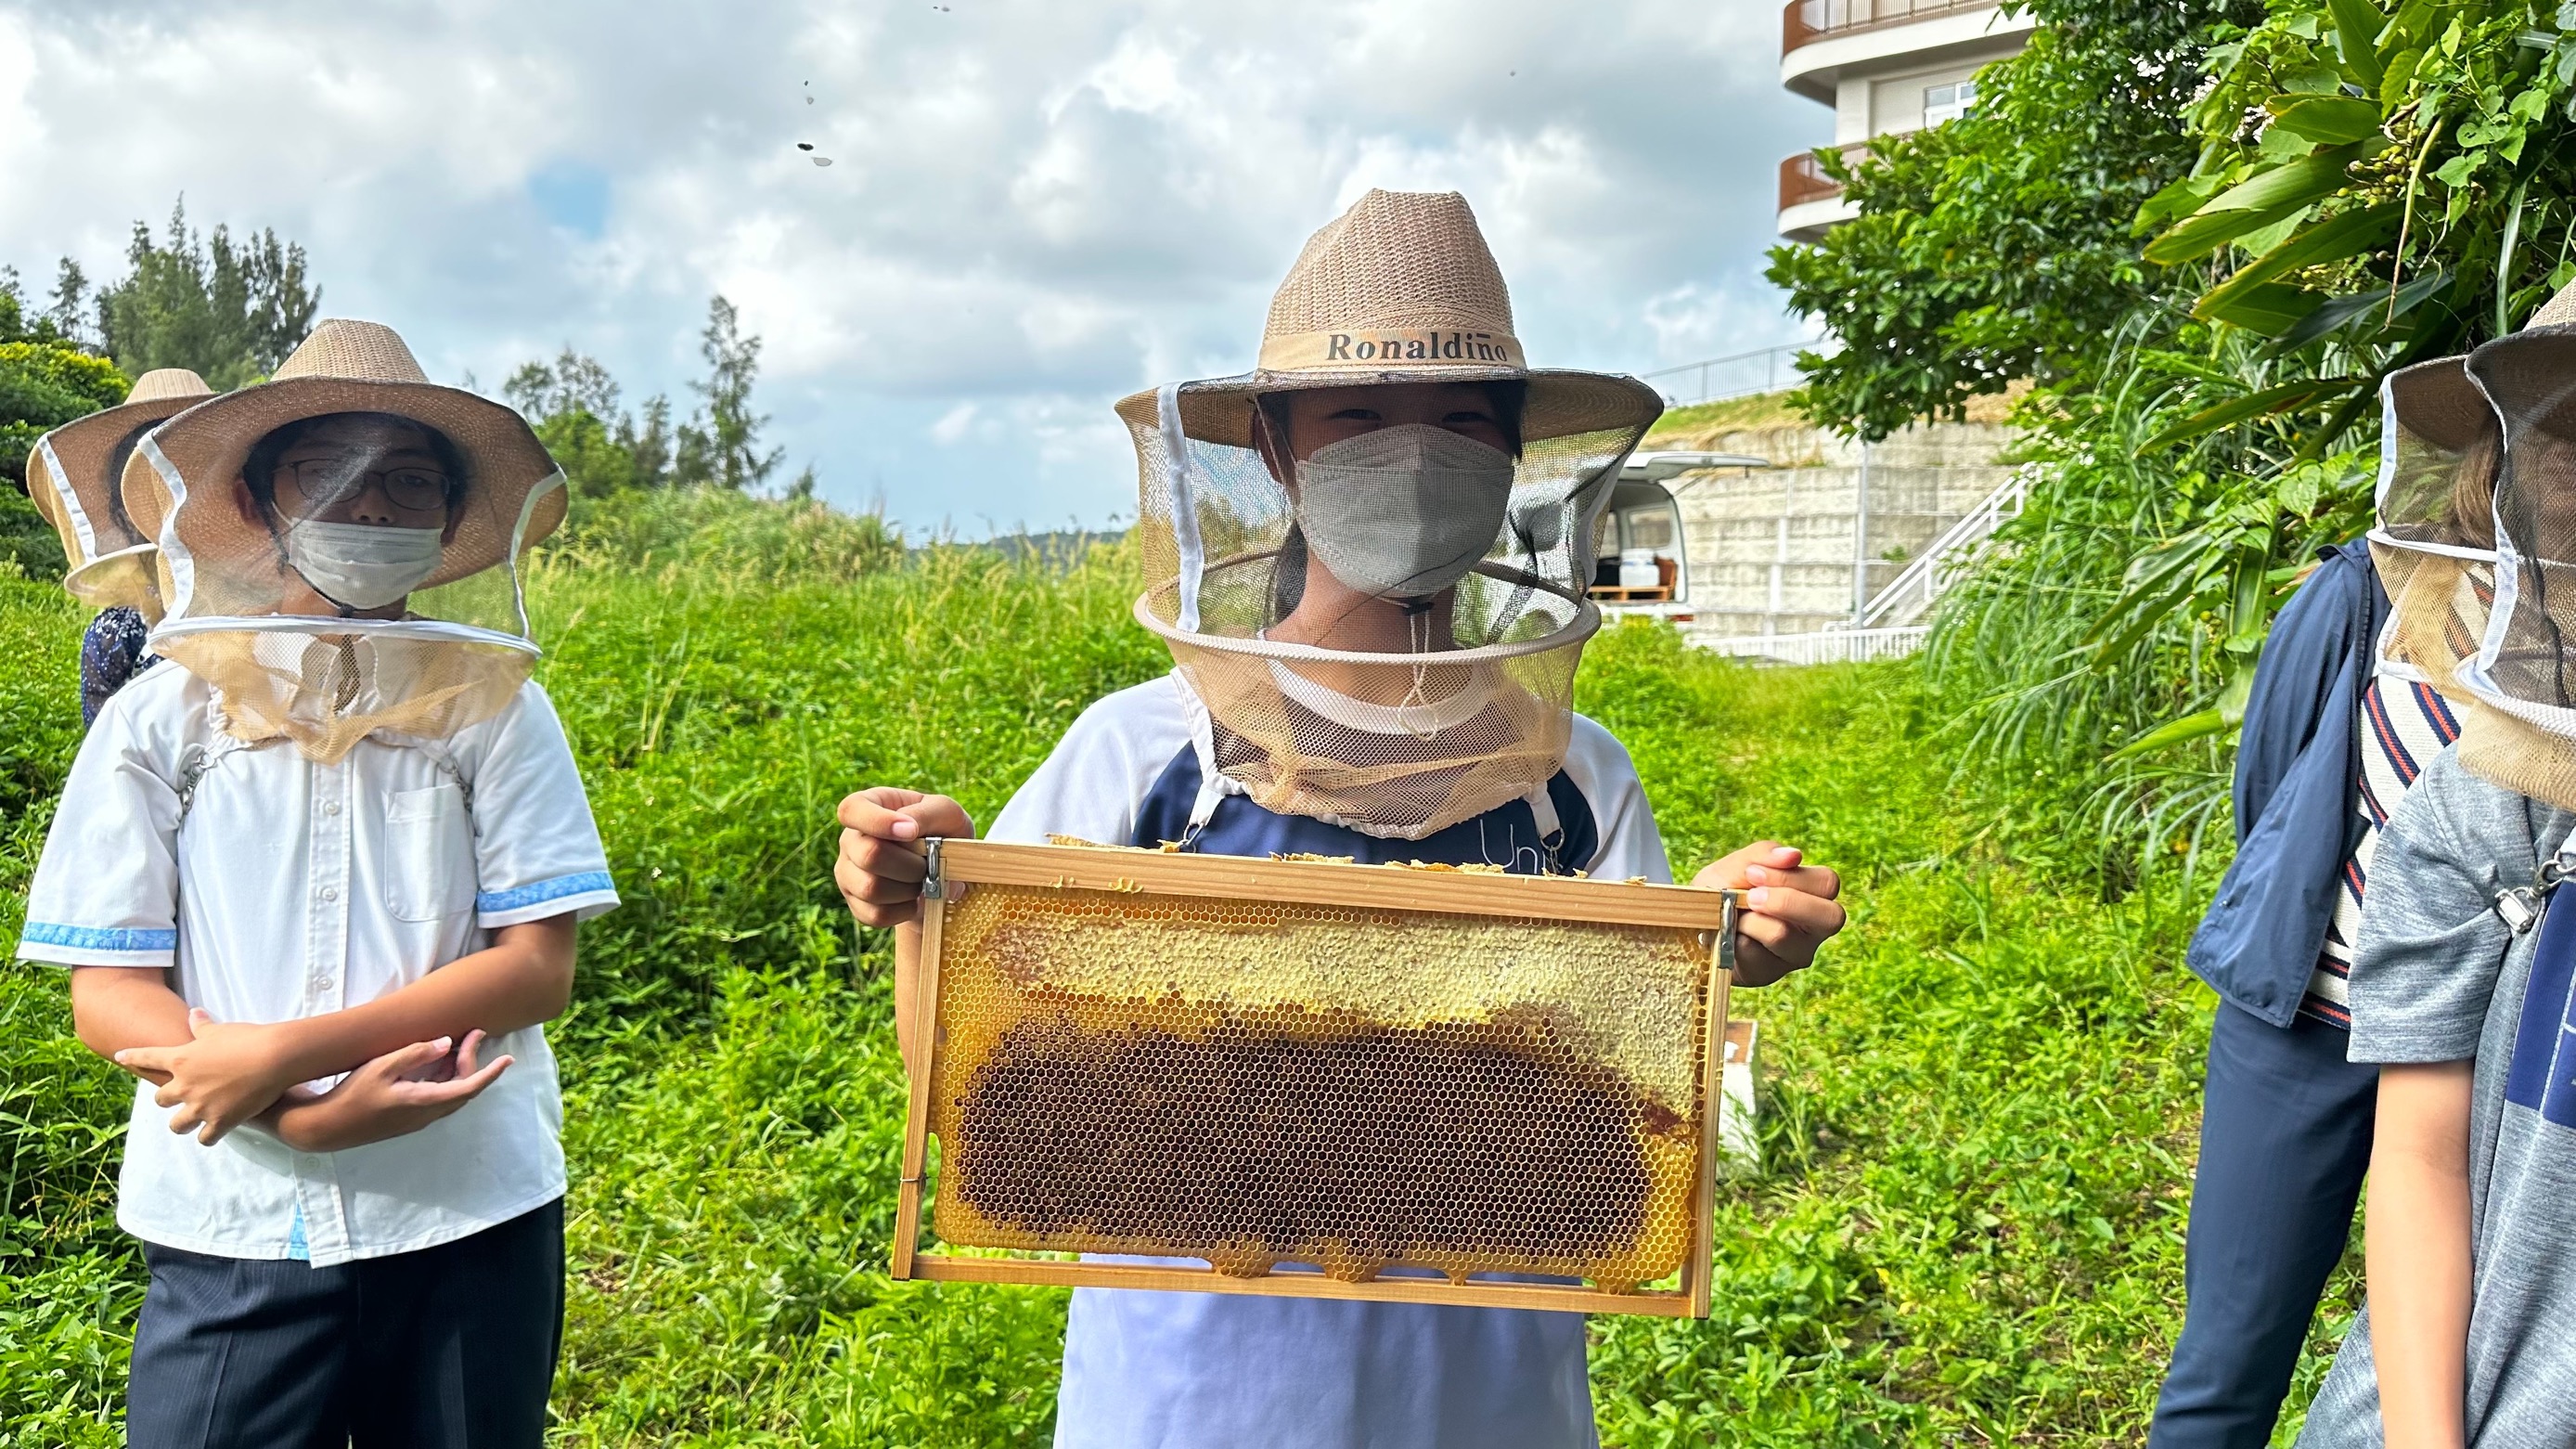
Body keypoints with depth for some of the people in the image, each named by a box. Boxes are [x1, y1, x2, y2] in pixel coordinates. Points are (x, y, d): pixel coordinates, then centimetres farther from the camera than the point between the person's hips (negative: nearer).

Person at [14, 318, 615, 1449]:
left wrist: (281, 1052, -15)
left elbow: (538, 967, -6)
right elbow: (106, 995, 0)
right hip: (231, 1231, 1)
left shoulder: (493, 710, -1)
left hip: (472, 1220, 0)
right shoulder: (160, 718, 2)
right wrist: (306, 1116, -16)